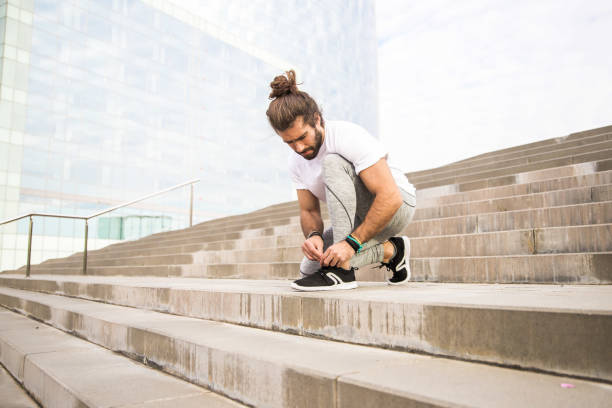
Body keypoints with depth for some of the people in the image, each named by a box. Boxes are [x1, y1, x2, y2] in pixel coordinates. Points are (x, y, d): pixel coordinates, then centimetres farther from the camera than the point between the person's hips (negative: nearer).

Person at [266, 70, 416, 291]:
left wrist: (351, 243, -37)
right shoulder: (296, 161, -4)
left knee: (333, 162, -31)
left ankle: (342, 270, -31)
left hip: (397, 205, -7)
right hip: (360, 216, 8)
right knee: (309, 268, -4)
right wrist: (313, 235, -22)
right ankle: (390, 251, 4)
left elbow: (390, 197, -32)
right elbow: (308, 211, 2)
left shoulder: (350, 137, -26)